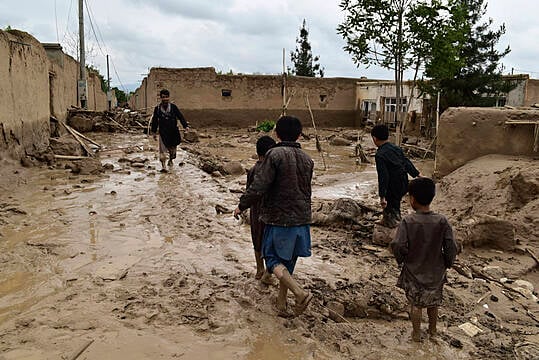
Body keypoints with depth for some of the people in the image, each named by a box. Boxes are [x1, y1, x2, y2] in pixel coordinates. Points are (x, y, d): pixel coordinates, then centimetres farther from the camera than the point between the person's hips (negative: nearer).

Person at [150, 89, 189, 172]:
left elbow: (180, 116, -3)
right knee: (163, 150, -9)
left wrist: (185, 126, -15)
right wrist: (154, 132, 10)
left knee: (172, 148, 15)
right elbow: (154, 121, 10)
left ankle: (170, 160, 41)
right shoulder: (157, 108, 3)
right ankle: (163, 166, -7)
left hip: (173, 131, 1)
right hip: (163, 132, -1)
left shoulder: (173, 107, 1)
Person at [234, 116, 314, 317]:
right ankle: (282, 304, 25)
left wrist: (242, 206, -4)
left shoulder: (275, 154, -13)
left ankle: (300, 293, -12)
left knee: (273, 258, 6)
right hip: (302, 219, 6)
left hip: (279, 218, -6)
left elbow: (259, 187, -17)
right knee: (288, 261, 16)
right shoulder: (307, 159, 7)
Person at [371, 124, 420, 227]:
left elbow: (383, 177, -22)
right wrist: (417, 174, 29)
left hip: (392, 188, -8)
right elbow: (407, 162, 15)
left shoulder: (380, 155, -18)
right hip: (404, 185, 8)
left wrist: (382, 196, -21)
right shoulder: (396, 148, 5)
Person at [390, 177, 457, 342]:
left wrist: (401, 260, -3)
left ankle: (416, 333, 31)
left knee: (415, 303, 17)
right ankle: (433, 329, 43)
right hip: (435, 271, 2)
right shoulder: (442, 221, -15)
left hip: (414, 271, -2)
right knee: (433, 302, 24)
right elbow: (451, 248, -12)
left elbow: (397, 245, -23)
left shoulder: (408, 221, -21)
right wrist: (447, 263, 5)